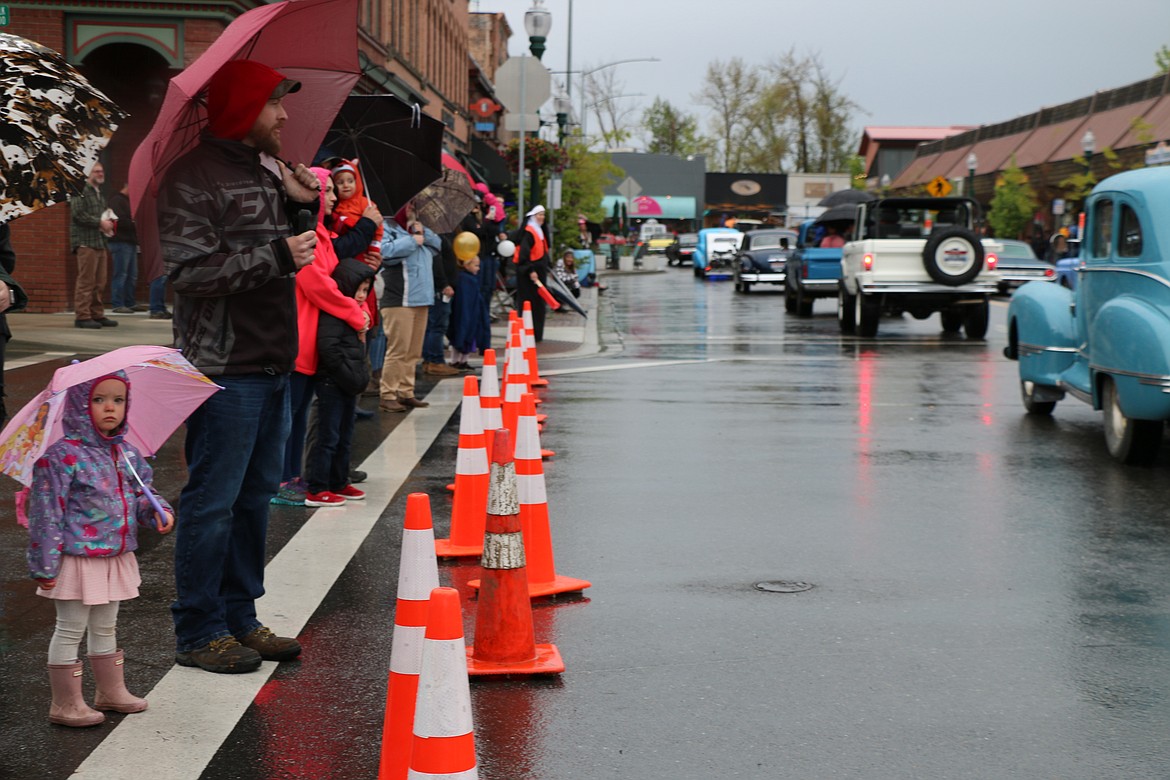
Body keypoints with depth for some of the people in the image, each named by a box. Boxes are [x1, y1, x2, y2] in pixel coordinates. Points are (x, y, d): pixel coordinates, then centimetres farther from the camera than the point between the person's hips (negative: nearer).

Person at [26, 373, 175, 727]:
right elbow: (46, 512, -17)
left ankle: (111, 691, 35)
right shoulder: (63, 456, -18)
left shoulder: (127, 454, 5)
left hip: (116, 557, 7)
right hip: (78, 560, -7)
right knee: (71, 629, 3)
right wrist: (44, 565, -17)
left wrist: (160, 512, -7)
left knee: (105, 627, 21)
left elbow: (143, 493, 16)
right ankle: (66, 703, 14)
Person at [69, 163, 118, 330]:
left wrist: (108, 223, 11)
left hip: (100, 242, 9)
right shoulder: (81, 191, -8)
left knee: (99, 282, 10)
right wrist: (100, 223, -13)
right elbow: (78, 214, -16)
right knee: (86, 280, -10)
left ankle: (97, 315, 16)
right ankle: (82, 316, -7)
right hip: (86, 242, -9)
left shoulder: (99, 194, 22)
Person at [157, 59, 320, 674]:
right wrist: (276, 255, -20)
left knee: (255, 494, 14)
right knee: (213, 499, -3)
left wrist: (301, 207, 5)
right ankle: (199, 632, 7)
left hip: (272, 362, 9)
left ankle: (239, 618, 24)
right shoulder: (192, 177, -11)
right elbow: (190, 269, -20)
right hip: (224, 367, -9)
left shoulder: (267, 167, 15)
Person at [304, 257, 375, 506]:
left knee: (344, 438, 16)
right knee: (328, 438, -7)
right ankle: (315, 490, -3)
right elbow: (328, 349, -24)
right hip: (332, 384, -10)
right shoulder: (333, 313, -16)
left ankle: (339, 483, 26)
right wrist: (350, 377, -18)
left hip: (348, 385, 10)